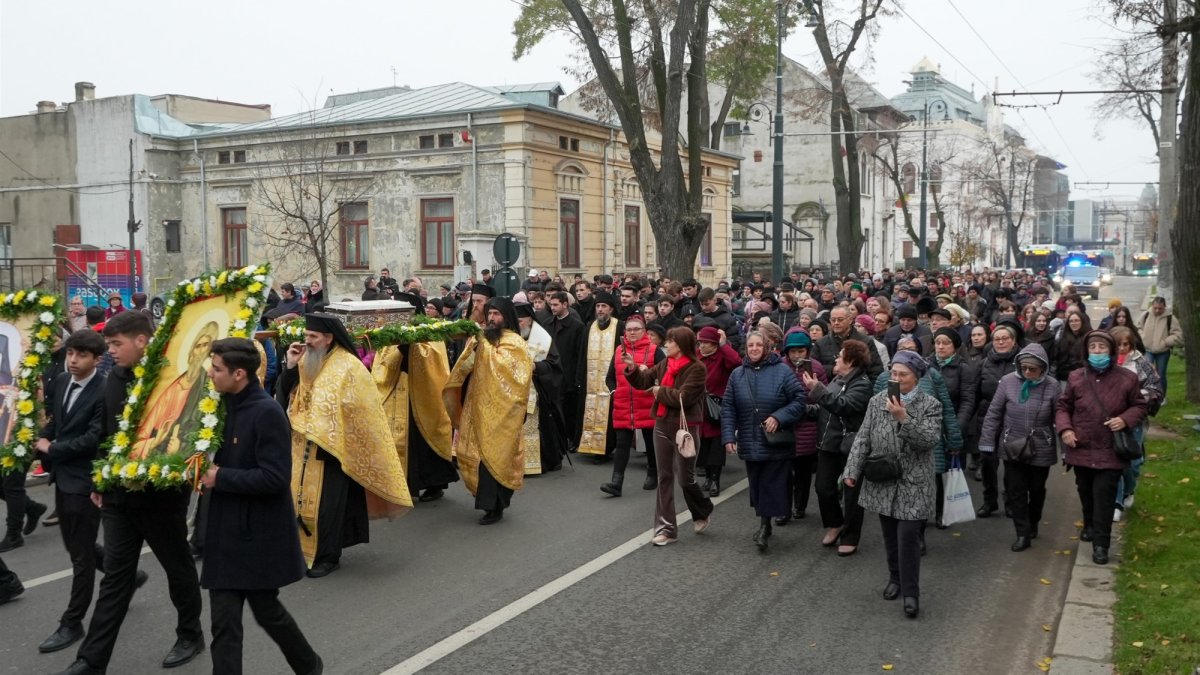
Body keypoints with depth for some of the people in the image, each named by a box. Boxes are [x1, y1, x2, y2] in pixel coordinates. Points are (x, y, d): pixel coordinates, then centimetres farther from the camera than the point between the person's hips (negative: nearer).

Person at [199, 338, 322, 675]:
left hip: (259, 534, -7)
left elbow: (274, 478, -23)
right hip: (226, 532, 7)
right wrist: (209, 470, 0)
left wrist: (220, 478, -17)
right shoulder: (228, 406, 5)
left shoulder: (267, 411, -19)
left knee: (266, 611, 10)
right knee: (224, 622, 6)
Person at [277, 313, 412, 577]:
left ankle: (327, 557, 12)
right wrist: (290, 367, -8)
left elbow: (361, 411, -8)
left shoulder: (348, 367, -10)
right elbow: (284, 395, 5)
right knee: (302, 500, 8)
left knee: (327, 504, 0)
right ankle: (305, 551, 22)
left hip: (332, 449, -5)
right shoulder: (305, 363, 7)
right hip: (302, 449, 6)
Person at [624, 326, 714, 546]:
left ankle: (703, 511, 33)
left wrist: (660, 392, -9)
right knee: (664, 477, 8)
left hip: (685, 428, -6)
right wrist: (632, 368, -8)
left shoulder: (697, 368, -14)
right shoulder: (664, 364, 6)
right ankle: (666, 528, 14)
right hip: (662, 425, 6)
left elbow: (683, 397, -22)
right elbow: (643, 381, 10)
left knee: (685, 478, 3)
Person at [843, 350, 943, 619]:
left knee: (908, 535, -9)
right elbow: (863, 439, 4)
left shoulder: (930, 405, -6)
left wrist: (904, 419, -27)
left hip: (913, 483, -3)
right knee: (890, 534, 13)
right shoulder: (877, 401, 3)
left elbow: (930, 440, -18)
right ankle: (895, 578, 33)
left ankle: (911, 592, 3)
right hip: (882, 480, 3)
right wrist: (852, 470, -3)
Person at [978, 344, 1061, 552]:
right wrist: (987, 442, -2)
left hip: (1040, 449, 0)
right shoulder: (1008, 381, -7)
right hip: (1012, 448, 0)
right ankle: (1023, 533, 10)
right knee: (1015, 491, 0)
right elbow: (994, 413, -2)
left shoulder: (1052, 386, -8)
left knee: (1037, 490, 16)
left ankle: (1033, 525, 38)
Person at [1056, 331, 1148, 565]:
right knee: (1085, 493, 18)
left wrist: (1125, 419, -12)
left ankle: (1100, 543, 0)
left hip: (1110, 451, -2)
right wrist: (1064, 429, -8)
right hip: (1081, 448, 3)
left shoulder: (1127, 379, -4)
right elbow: (1063, 407, 8)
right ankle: (1090, 525, 43)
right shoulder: (1076, 378, -1)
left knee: (1104, 495, -7)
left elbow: (1140, 406, 8)